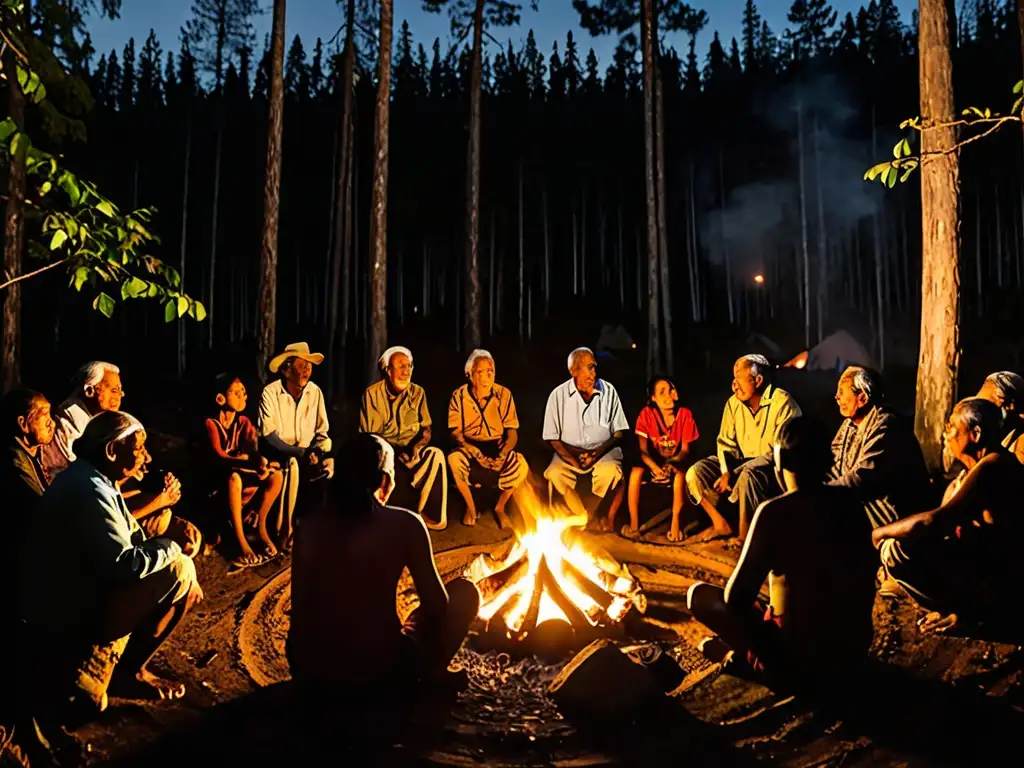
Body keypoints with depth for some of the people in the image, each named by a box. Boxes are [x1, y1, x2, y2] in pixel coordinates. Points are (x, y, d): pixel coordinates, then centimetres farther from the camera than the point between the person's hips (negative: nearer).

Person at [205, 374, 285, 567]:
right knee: (234, 477, -39)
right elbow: (219, 458, -29)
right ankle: (242, 543, -36)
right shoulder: (210, 424, -16)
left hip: (240, 473, 6)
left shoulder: (243, 422, 1)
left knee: (276, 475, -16)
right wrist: (252, 464, -45)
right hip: (215, 478, -6)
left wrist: (261, 461, -40)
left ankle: (259, 525, -2)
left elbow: (253, 451, -13)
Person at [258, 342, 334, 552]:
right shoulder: (270, 392, -11)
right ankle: (284, 533, -23)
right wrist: (300, 452, -25)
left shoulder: (315, 392, 0)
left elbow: (322, 432, 3)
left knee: (330, 466, -25)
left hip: (306, 455, 3)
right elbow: (267, 436, -16)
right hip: (277, 454, -3)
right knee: (292, 465, -34)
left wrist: (316, 451, -18)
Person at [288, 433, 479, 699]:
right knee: (465, 591, 15)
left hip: (309, 671, 5)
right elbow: (436, 606, -4)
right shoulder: (404, 524, -8)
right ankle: (431, 674, 16)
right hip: (378, 671, -4)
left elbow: (301, 606, 7)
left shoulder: (310, 524, 3)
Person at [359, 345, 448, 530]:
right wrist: (395, 451, -20)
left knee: (436, 455, -29)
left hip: (412, 451, 2)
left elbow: (426, 428, 5)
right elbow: (368, 434, -4)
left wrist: (417, 446, -19)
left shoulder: (417, 392, 6)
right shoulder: (372, 393, -2)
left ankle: (431, 514, -20)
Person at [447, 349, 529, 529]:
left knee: (521, 465, -29)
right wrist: (474, 451, -27)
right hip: (469, 447, 0)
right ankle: (470, 507, -6)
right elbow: (455, 432, -7)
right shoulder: (459, 396, -7)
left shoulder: (504, 394, -5)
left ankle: (500, 507, 0)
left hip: (497, 447, 1)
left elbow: (512, 433, -5)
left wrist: (503, 453, -26)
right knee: (454, 460, -34)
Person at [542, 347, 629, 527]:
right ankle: (588, 519, -13)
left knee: (610, 472, -34)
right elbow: (553, 438, 1)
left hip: (604, 451, 0)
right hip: (569, 452, 1)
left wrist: (597, 453, -15)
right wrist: (573, 460, -16)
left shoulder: (608, 391, 0)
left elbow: (619, 433, 2)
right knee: (554, 474, -31)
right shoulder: (558, 395, -2)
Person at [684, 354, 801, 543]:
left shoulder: (782, 402, -16)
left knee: (748, 474, -39)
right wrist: (726, 472, -15)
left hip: (772, 465, -6)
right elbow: (726, 442, 4)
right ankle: (721, 524, 3)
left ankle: (744, 535, -26)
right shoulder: (733, 402, 2)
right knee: (695, 473, -12)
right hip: (742, 462, 6)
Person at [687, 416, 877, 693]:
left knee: (699, 595, 7)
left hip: (801, 654, -6)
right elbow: (866, 575, 12)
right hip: (856, 649, 6)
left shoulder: (774, 512, -20)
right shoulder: (848, 500, -3)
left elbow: (735, 597, -18)